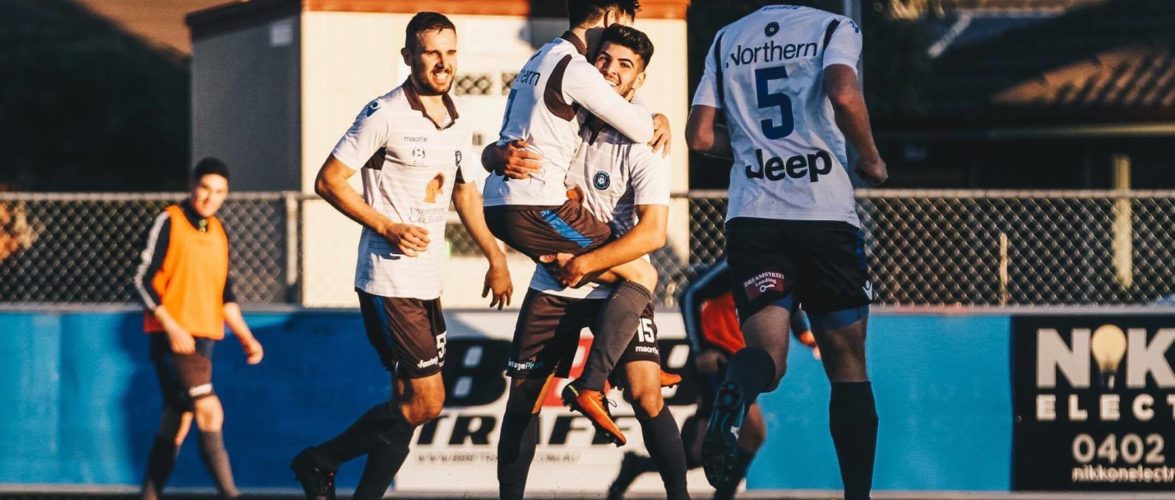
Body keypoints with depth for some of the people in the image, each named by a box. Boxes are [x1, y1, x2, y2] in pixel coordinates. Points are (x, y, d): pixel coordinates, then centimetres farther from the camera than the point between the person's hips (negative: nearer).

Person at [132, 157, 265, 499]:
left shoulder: (219, 233, 15)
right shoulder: (168, 223, -5)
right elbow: (143, 280, -10)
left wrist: (245, 337, 15)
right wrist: (171, 327, -18)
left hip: (203, 338, 7)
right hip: (172, 336, -7)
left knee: (178, 420, 8)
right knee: (209, 410, -16)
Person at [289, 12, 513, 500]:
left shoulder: (458, 123, 11)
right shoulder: (385, 115, -13)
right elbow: (329, 180, -11)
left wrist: (495, 258, 21)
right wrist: (387, 227, -18)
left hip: (428, 285, 8)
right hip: (390, 283, -8)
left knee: (411, 403, 9)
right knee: (424, 402, -9)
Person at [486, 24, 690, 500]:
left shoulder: (641, 148, -11)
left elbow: (652, 233, -20)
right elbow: (491, 153, 9)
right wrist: (504, 156, -16)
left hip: (617, 287, -4)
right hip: (551, 286, 4)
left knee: (645, 395, -17)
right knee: (523, 399, 5)